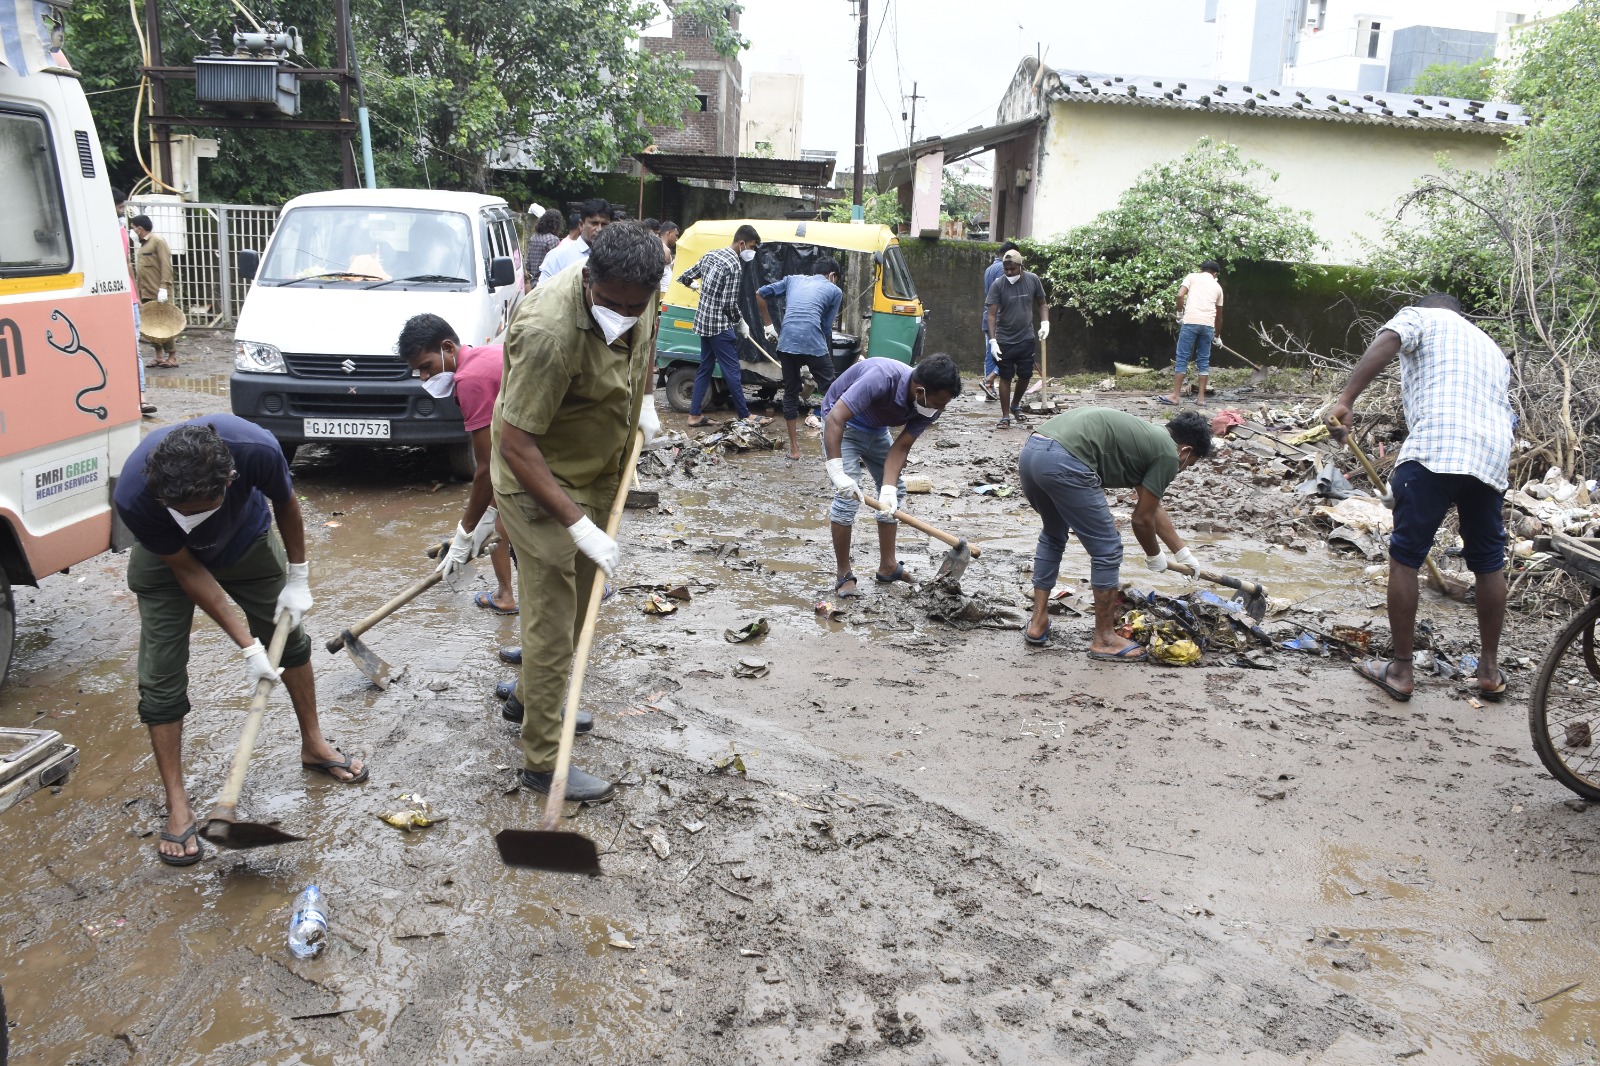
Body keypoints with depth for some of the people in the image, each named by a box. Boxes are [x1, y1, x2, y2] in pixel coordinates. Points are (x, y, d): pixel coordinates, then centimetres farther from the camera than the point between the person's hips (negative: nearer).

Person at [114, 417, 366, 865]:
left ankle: (314, 744, 33)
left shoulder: (255, 449, -41)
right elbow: (186, 570, -25)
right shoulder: (134, 495, -41)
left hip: (246, 539, 2)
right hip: (169, 556, -2)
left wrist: (298, 580, -6)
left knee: (288, 638, 12)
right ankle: (177, 807, 6)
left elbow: (285, 505, -15)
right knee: (161, 677, -5)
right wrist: (247, 645, -24)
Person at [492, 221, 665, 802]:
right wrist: (578, 524, -34)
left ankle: (529, 699, 43)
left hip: (598, 472, 8)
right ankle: (543, 760, 8)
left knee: (576, 604, 21)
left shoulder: (634, 292, -11)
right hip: (541, 482, -8)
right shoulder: (550, 334, -36)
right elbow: (516, 445, -33)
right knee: (553, 621, -4)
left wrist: (646, 400, 6)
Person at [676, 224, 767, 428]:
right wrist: (741, 323, -4)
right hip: (720, 325, -9)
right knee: (732, 371, -2)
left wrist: (697, 284, 38)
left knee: (705, 367, 13)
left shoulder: (711, 255, 8)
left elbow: (684, 277, 16)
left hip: (703, 320, 9)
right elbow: (730, 304, -20)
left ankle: (695, 415, 14)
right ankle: (745, 416, 5)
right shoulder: (734, 266, -18)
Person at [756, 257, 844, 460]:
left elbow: (760, 294, 22)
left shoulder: (793, 279, 25)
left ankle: (794, 448, 18)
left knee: (790, 393, 14)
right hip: (814, 343, -3)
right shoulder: (834, 290, 16)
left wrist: (768, 325, 27)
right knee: (830, 391, 7)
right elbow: (827, 328, 10)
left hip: (786, 342, 3)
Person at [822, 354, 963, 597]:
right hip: (842, 424, -7)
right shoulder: (882, 378, -40)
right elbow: (834, 419, -42)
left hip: (876, 430, 7)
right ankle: (843, 575, -5)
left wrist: (888, 490, -32)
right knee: (847, 497, -17)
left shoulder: (930, 406, -20)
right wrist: (837, 473, -47)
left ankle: (888, 567, 16)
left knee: (896, 490, 6)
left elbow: (900, 448, -18)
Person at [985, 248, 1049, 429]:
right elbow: (991, 314, -12)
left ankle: (1016, 406, 35)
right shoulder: (998, 284, -11)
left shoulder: (1032, 280, -2)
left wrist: (1045, 322, -7)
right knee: (1005, 377, 2)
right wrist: (992, 340, -20)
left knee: (1025, 375, 9)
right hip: (1004, 340, -3)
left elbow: (1042, 303, 10)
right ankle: (1005, 416, 10)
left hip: (1026, 338, 3)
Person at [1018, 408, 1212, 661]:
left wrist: (1183, 553, 52)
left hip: (1030, 450, 9)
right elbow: (1142, 518, 12)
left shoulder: (1147, 435, 32)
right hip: (1064, 463, -9)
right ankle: (1104, 639, 18)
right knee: (1107, 550, 7)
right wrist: (1154, 556, 32)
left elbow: (1153, 508, 43)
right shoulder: (1168, 454, 7)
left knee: (1052, 536, 31)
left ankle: (1038, 623, 34)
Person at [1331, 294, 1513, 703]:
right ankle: (1490, 670, 28)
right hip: (1493, 455, 6)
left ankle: (1400, 670, 8)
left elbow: (1385, 343, -7)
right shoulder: (1493, 350, 34)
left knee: (1405, 558, 4)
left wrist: (1345, 400, -16)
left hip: (1435, 447, -6)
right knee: (1489, 562, 20)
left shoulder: (1420, 317, 17)